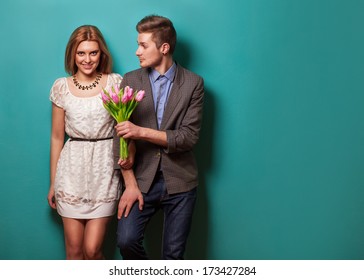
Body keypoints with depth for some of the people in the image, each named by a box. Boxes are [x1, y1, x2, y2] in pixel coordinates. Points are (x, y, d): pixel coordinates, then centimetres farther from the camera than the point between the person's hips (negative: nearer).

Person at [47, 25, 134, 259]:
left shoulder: (116, 83, -2)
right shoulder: (61, 87, 3)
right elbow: (57, 137, 9)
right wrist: (53, 183, 12)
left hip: (104, 169, -2)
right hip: (72, 169, 2)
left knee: (92, 249, -2)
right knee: (74, 248, 8)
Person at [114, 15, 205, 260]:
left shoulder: (193, 83, -2)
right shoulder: (130, 81, 2)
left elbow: (190, 136, -10)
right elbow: (121, 135, -2)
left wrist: (142, 132, -20)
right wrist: (130, 184, -9)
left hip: (179, 182, 0)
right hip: (142, 179, 1)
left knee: (174, 252, 5)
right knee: (126, 240, -13)